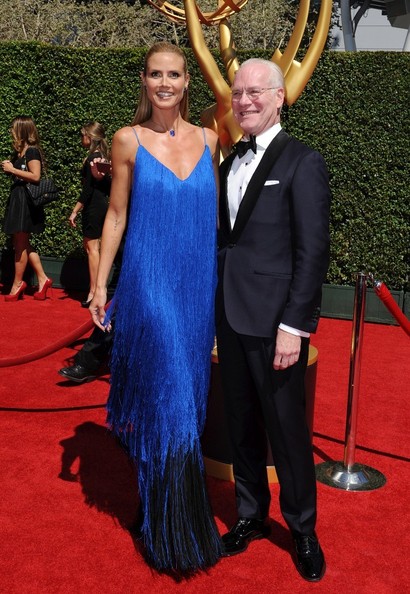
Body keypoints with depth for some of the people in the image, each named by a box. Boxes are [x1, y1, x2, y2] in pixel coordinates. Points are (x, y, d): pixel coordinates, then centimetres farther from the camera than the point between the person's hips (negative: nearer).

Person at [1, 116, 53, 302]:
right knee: (22, 244, 11)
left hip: (26, 201, -10)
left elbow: (35, 176, -22)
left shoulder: (31, 151, -12)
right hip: (17, 199, 10)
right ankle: (42, 279, 16)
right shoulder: (19, 151, 15)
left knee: (20, 245, 0)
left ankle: (17, 284, 10)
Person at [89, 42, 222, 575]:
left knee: (188, 389, 10)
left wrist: (224, 285, 9)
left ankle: (175, 515, 29)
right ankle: (171, 528, 15)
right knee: (166, 394, -3)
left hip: (198, 284, 4)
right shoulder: (129, 140, 0)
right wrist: (100, 283, 0)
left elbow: (216, 215, 12)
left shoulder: (208, 141, 8)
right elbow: (116, 214, 3)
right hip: (149, 282, -3)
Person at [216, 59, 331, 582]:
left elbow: (313, 252, -12)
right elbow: (226, 240, 14)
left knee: (286, 430, 6)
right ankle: (251, 516, 34)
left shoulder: (302, 163, -8)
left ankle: (302, 530, 27)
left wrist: (294, 325, -16)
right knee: (241, 426, 16)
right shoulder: (231, 162, 13)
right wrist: (214, 312, 10)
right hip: (231, 319, 6)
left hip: (275, 323, -6)